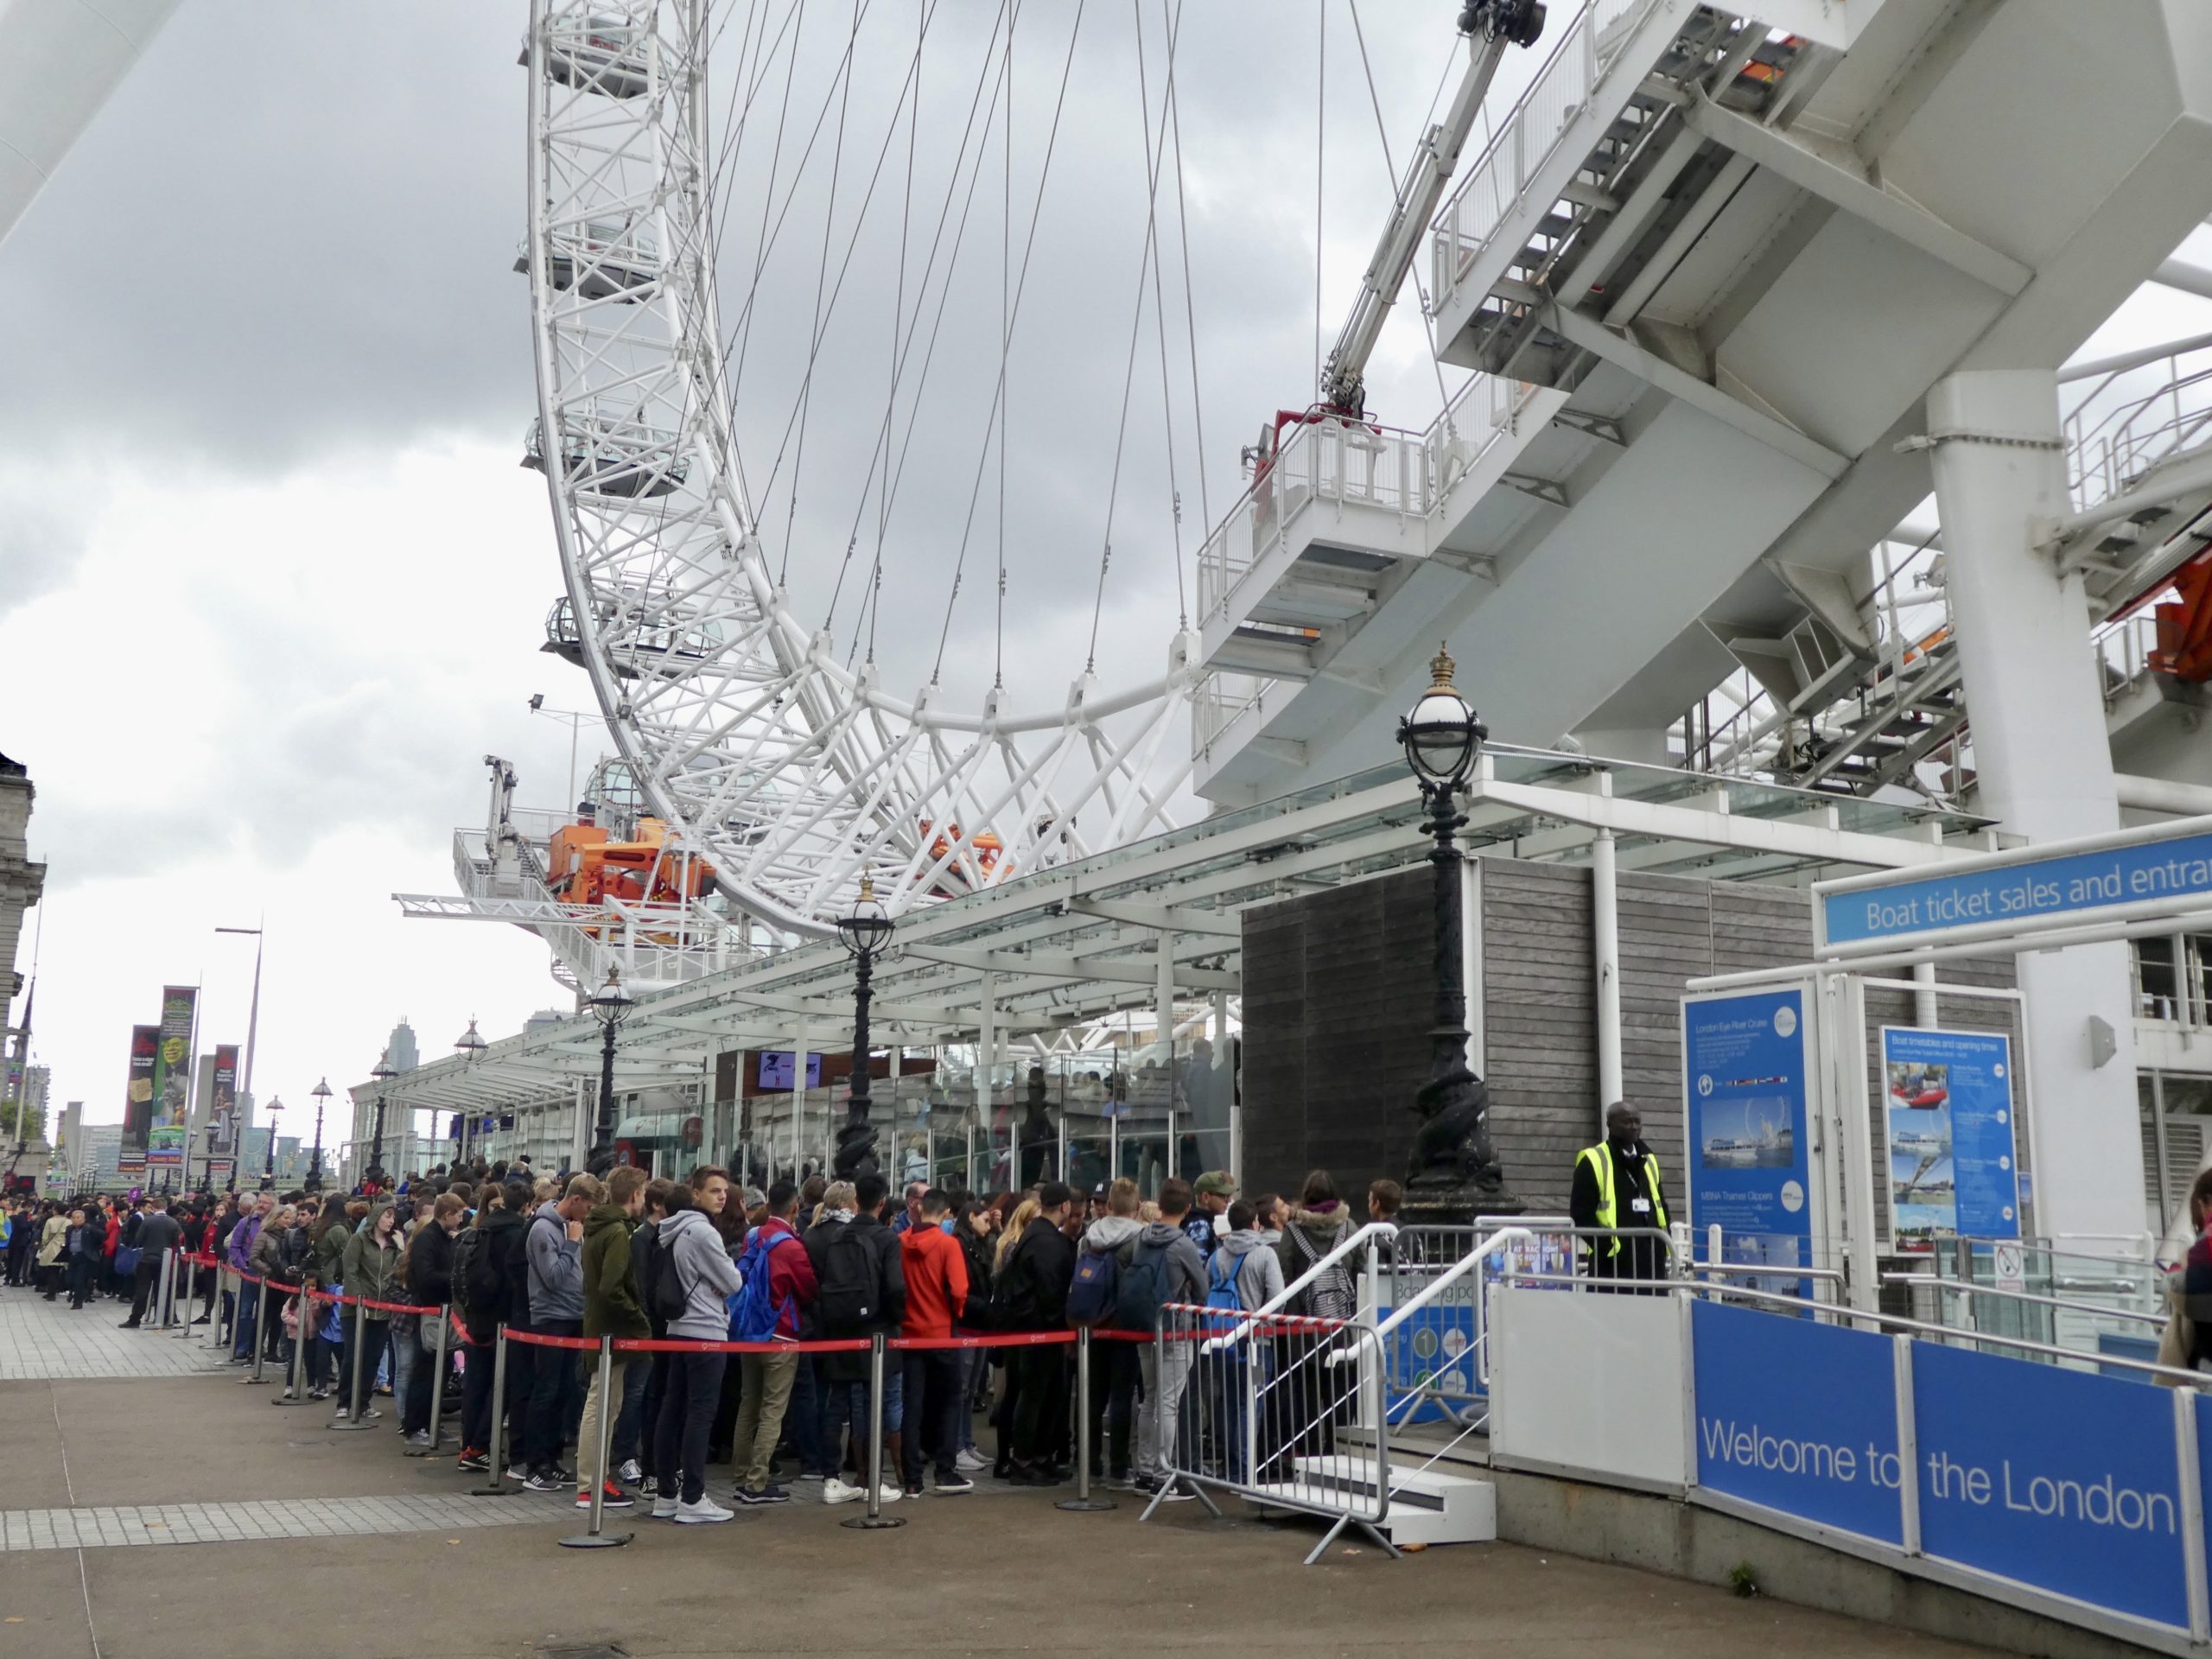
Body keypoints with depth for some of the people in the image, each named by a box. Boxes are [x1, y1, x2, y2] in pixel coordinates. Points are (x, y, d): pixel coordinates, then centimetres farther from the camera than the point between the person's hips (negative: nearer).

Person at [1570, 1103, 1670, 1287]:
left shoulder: (1648, 1161, 20)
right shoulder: (1593, 1161, -3)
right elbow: (1581, 1212, -8)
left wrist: (1664, 1244, 13)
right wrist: (1607, 1246, -16)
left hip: (1651, 1260, 7)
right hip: (1613, 1263, -7)